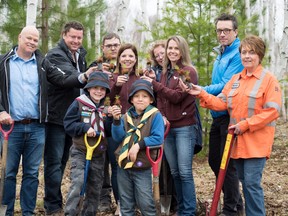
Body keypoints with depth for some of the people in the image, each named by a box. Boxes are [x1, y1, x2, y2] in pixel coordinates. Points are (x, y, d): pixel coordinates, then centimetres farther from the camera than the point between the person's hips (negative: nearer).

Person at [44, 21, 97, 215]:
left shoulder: (80, 55, 13)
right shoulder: (55, 55, -12)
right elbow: (68, 75, -31)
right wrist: (84, 76, -47)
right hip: (56, 116, -8)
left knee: (63, 160, 15)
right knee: (54, 161, -4)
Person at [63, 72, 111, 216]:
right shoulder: (78, 103, -7)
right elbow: (68, 125, -8)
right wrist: (85, 127, -20)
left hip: (99, 154, 4)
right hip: (79, 151, -4)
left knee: (95, 188, 11)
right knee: (78, 182, -19)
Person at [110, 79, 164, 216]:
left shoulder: (155, 116, -6)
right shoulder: (126, 116, 7)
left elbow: (158, 138, -15)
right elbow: (118, 138, -1)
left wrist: (139, 145, -21)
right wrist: (116, 120, -15)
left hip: (142, 167, -5)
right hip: (123, 165, 5)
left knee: (145, 203, -1)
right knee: (126, 204, 15)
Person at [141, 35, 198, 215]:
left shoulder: (189, 72, -5)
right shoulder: (166, 73, 15)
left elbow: (176, 96, -15)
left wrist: (154, 84, -11)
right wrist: (160, 118, 4)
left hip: (185, 127, -6)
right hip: (167, 127, 6)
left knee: (185, 172, -6)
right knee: (174, 172, 9)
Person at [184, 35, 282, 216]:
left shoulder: (269, 79, -7)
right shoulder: (235, 79, 13)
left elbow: (272, 111, -15)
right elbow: (222, 103, 7)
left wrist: (245, 125, -18)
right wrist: (203, 95, -9)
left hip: (256, 142, -6)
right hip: (238, 141, 7)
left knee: (252, 183, -9)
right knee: (244, 182, 14)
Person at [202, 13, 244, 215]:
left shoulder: (238, 54, -13)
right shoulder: (221, 54, 15)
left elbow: (227, 86, -20)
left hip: (230, 115, -9)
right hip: (218, 115, 9)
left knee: (227, 163, -3)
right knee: (214, 160, 16)